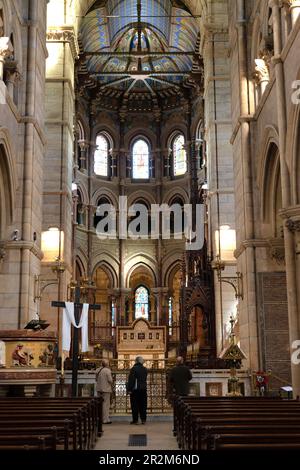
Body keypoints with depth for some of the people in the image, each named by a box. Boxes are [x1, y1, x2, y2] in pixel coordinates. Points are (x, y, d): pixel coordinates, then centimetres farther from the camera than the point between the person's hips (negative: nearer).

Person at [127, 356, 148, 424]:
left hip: (135, 389, -5)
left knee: (135, 405, 1)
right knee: (143, 405, 9)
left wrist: (129, 389, -11)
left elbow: (131, 380, -13)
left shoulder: (134, 369, -10)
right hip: (143, 389, 5)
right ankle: (143, 419, 8)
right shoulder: (145, 369, 8)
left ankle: (135, 420, 0)